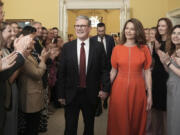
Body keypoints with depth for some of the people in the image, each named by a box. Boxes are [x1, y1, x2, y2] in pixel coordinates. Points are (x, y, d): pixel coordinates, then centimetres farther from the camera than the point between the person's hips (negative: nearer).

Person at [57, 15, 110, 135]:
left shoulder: (98, 47, -3)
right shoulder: (67, 47, -2)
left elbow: (104, 70, 0)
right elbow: (61, 72, -1)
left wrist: (105, 88, -9)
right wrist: (61, 94, -2)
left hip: (91, 94, 0)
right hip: (71, 94, 0)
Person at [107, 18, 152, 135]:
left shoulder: (144, 49, 1)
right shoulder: (117, 49, 3)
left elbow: (147, 72, 0)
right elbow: (113, 71, 6)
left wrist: (149, 95, -2)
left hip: (137, 89, 0)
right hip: (119, 89, 1)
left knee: (137, 122, 12)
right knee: (119, 122, 9)